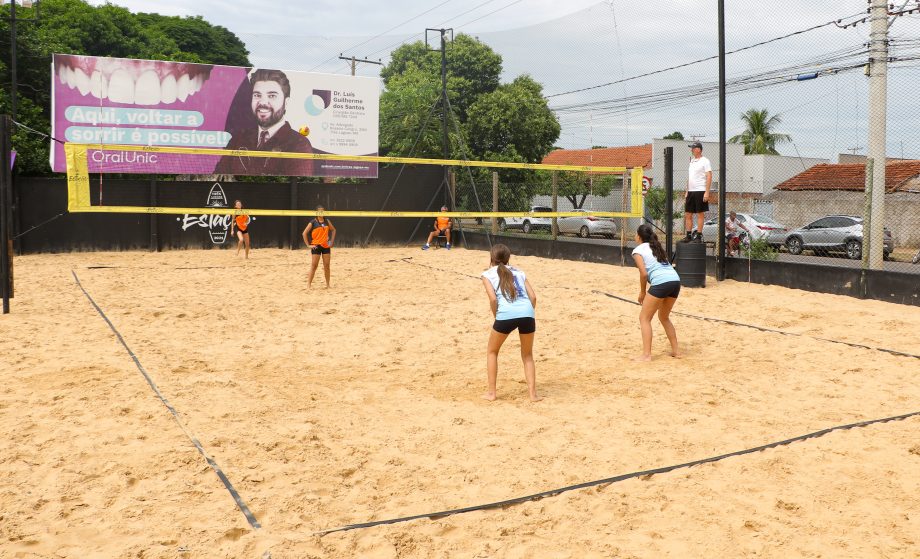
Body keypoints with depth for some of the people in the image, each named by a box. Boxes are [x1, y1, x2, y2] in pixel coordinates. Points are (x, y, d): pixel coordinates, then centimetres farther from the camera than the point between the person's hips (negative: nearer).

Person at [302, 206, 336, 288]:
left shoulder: (327, 221, 7)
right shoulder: (313, 222, -6)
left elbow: (333, 230, 21)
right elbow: (304, 233, -8)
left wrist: (332, 241, 11)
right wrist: (308, 245, -10)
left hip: (326, 246, 4)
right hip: (316, 246, -4)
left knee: (326, 265, 4)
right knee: (314, 265, -5)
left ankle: (327, 284, 12)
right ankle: (309, 283, 2)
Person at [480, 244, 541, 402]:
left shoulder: (488, 274, 15)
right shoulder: (518, 272, 26)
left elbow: (493, 298, -1)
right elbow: (533, 297, 15)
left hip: (506, 314, -3)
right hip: (526, 313, 3)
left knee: (491, 351, 21)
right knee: (527, 354, 24)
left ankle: (491, 392, 20)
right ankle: (533, 393, 16)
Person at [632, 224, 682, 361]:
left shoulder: (638, 250, 5)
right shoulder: (657, 247, 26)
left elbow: (644, 273, -6)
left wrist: (642, 292, 7)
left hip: (661, 282, -7)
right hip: (675, 280, 7)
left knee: (644, 318, 4)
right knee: (664, 317, 25)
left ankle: (646, 355, -4)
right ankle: (675, 350, 25)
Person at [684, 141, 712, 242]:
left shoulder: (705, 161, -6)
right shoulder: (692, 161, 17)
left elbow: (709, 177, -12)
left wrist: (707, 192, -18)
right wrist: (687, 192, 16)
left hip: (700, 191, -8)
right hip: (691, 191, 8)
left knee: (700, 214, -2)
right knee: (687, 214, 7)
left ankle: (699, 235, 2)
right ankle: (689, 235, 13)